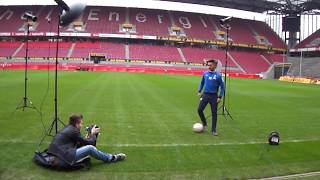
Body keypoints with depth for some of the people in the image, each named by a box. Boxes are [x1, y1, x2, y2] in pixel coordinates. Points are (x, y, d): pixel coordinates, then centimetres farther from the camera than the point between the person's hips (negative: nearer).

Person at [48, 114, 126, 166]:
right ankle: (112, 158, 6)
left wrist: (88, 136, 15)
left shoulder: (67, 128, 17)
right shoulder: (73, 131, -10)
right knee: (90, 148, -9)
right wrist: (93, 133, 14)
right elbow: (88, 142, -4)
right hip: (64, 158, -10)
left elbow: (78, 144, 21)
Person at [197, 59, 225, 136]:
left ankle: (213, 130, 14)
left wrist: (220, 97, -8)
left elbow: (222, 87, -1)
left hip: (214, 96, -3)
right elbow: (202, 83, 17)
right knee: (199, 110, -5)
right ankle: (204, 124, 20)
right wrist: (199, 91, 8)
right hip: (205, 94, 3)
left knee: (214, 113, 2)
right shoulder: (205, 74, 3)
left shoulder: (218, 75, -6)